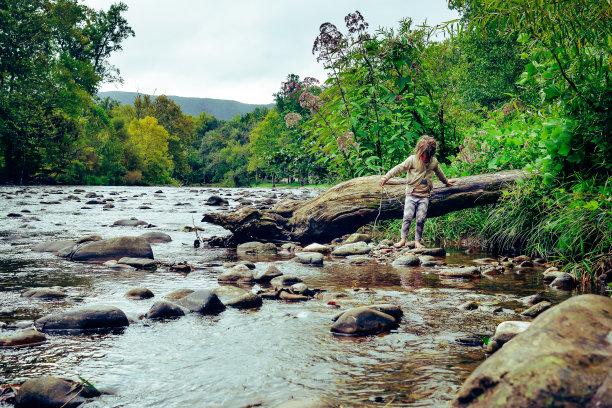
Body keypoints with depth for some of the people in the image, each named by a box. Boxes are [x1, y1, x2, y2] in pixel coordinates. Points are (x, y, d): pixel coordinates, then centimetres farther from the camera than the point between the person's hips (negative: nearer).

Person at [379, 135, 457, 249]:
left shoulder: (434, 162, 7)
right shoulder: (412, 160, -3)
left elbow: (439, 172, 27)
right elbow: (399, 168, -8)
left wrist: (446, 181, 44)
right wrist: (386, 177, -18)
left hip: (424, 196, 2)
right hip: (411, 194, -2)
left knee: (421, 219, -4)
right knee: (407, 217, -9)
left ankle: (417, 241, 4)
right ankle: (403, 239, -2)